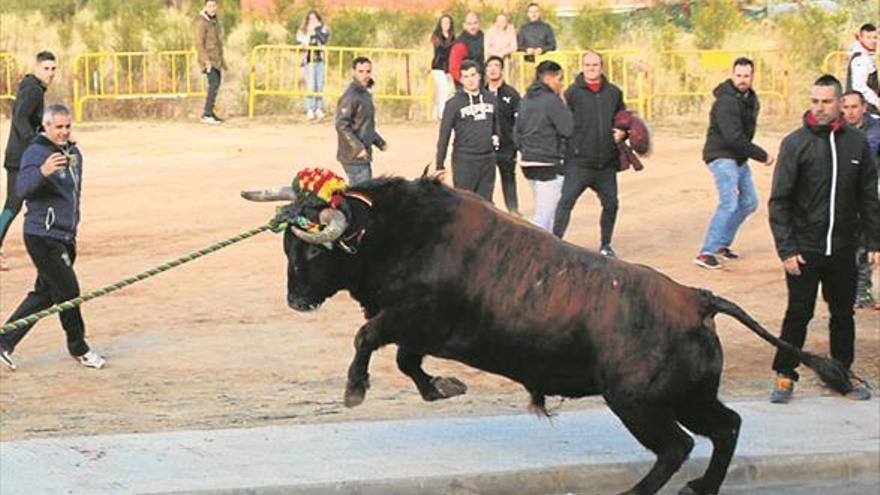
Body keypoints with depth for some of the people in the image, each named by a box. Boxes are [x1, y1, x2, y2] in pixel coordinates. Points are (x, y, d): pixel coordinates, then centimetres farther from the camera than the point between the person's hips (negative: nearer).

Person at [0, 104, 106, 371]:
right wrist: (42, 172, -49)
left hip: (64, 237, 8)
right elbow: (21, 188, -30)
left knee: (44, 294, 11)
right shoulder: (36, 153, -14)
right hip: (43, 237, -8)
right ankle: (78, 348, 13)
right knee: (68, 292, -3)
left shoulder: (74, 153, 13)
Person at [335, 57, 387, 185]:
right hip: (353, 156, -10)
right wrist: (358, 147, -24)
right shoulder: (350, 96, -15)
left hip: (364, 156, 10)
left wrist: (379, 142, 17)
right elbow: (341, 125, -22)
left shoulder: (366, 94, 15)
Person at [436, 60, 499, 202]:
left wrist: (496, 135, 5)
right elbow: (444, 134, -5)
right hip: (464, 159, -4)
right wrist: (440, 164, -7)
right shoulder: (454, 103, -5)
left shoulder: (490, 98, 9)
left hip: (488, 159, 4)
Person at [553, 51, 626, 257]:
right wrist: (567, 149, -13)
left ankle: (605, 245, 25)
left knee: (611, 203, 9)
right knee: (566, 201, -13)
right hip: (579, 162, -4)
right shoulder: (573, 92, -1)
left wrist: (622, 132, 3)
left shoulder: (614, 93, 11)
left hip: (607, 163, 4)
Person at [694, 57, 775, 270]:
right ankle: (706, 253, -20)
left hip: (739, 158, 10)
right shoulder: (727, 102, -21)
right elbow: (734, 138, -26)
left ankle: (722, 244, 25)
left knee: (749, 202, 14)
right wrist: (762, 155, -19)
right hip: (721, 156, -10)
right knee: (729, 203, -20)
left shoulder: (750, 98, 9)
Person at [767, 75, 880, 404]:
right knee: (798, 314, 2)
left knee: (843, 314, 12)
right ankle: (784, 376, 14)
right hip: (804, 251, -3)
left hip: (843, 250, 3)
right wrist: (787, 249, -13)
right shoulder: (795, 144, -6)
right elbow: (779, 201, -6)